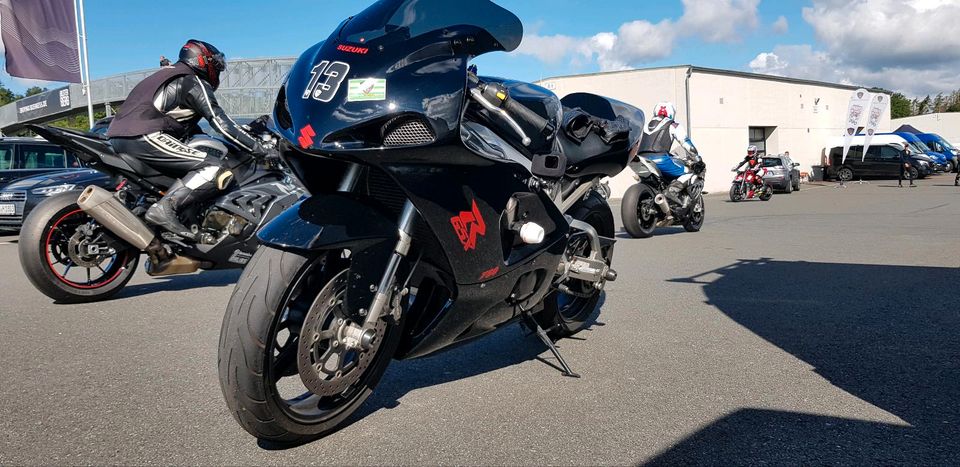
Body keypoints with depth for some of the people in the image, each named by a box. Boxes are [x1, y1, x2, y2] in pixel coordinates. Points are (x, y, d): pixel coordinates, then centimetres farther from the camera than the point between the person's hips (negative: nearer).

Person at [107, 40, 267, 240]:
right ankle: (165, 208, -32)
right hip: (143, 137, -10)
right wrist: (257, 147, -1)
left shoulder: (171, 76, 30)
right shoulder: (195, 82, 2)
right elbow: (222, 124, -6)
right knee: (214, 169, -18)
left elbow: (189, 127, 36)